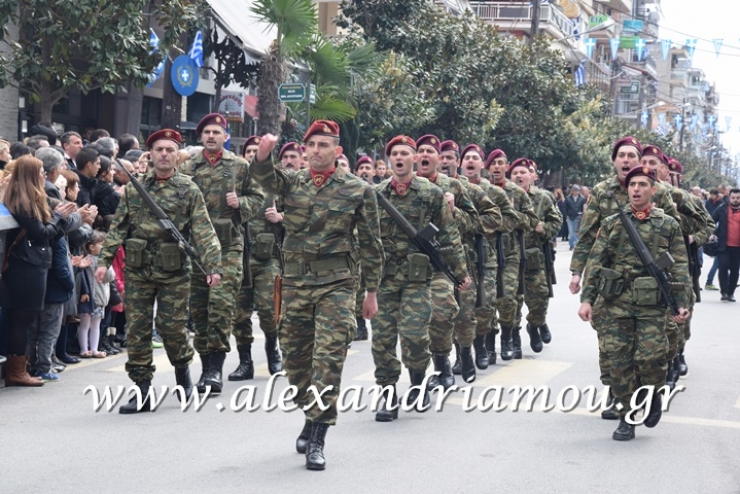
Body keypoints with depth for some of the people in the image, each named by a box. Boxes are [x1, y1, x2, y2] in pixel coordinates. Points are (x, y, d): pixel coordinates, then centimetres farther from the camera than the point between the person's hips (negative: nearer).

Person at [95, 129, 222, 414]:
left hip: (174, 272, -2)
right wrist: (104, 260, -1)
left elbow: (203, 231, -6)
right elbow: (118, 227, 7)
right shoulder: (134, 188, 6)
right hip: (138, 270, 3)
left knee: (172, 327, 2)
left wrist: (213, 266, -16)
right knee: (137, 330, 1)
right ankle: (143, 392, 7)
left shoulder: (189, 190, -1)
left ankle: (182, 371, 31)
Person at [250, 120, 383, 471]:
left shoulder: (358, 190, 0)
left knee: (328, 359, -9)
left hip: (336, 284, -3)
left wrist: (371, 291, 2)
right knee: (294, 357, 11)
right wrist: (263, 154, -37)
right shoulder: (292, 183, 7)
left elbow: (370, 243, 2)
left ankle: (317, 437, -6)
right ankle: (311, 417, 32)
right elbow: (264, 177, -15)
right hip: (295, 281, 4)